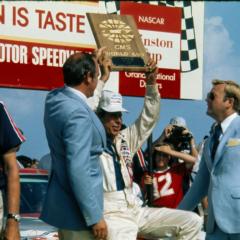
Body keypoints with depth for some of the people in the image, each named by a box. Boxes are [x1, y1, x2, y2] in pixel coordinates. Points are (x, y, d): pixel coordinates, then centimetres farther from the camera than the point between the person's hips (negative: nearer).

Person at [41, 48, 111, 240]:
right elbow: (78, 171, -27)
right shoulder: (77, 114, -24)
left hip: (64, 203, 9)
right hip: (77, 210, -9)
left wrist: (104, 78, 35)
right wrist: (95, 217, -22)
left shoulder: (55, 98, 3)